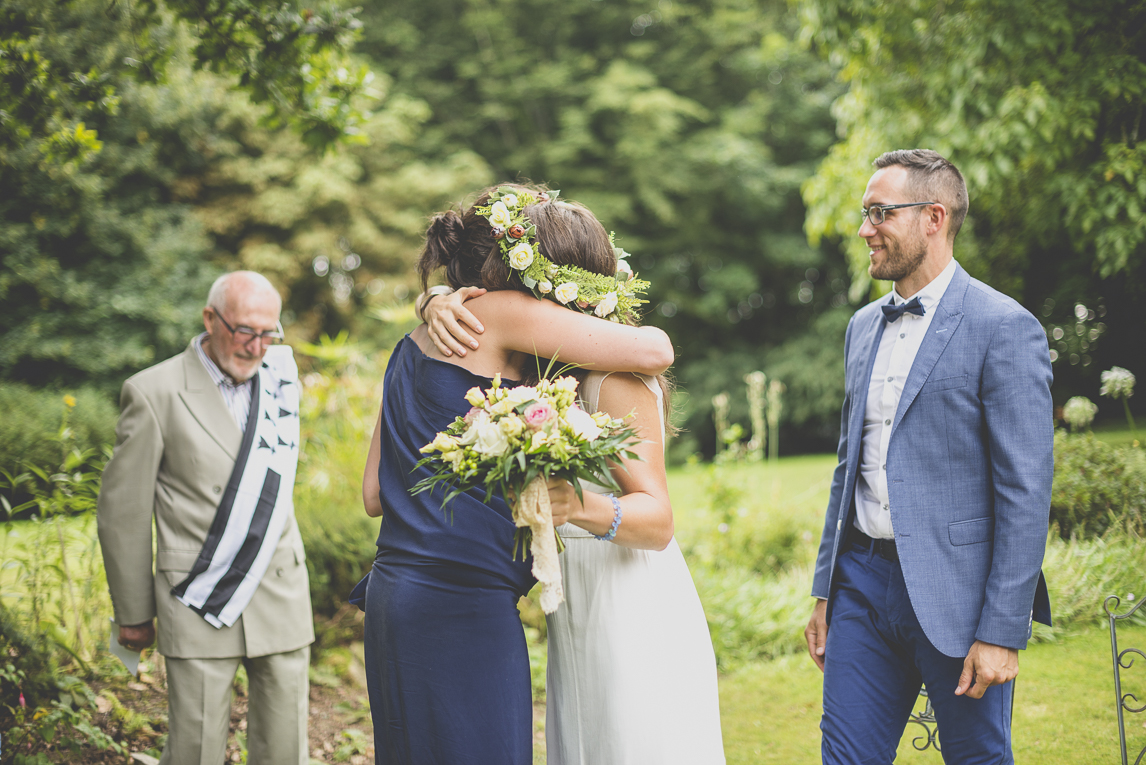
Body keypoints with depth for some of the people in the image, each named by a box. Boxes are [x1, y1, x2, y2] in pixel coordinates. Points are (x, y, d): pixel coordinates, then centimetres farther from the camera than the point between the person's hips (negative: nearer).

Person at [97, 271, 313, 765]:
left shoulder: (282, 371, 6)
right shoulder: (154, 393, -8)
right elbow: (122, 513, -2)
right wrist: (134, 614, 3)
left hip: (281, 599, 4)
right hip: (201, 608, -4)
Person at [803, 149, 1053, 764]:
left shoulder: (1004, 328, -10)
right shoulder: (863, 326, 12)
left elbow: (1026, 493, -13)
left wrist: (1002, 633, -15)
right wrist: (824, 593, 16)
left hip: (953, 592, -6)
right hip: (863, 581, 6)